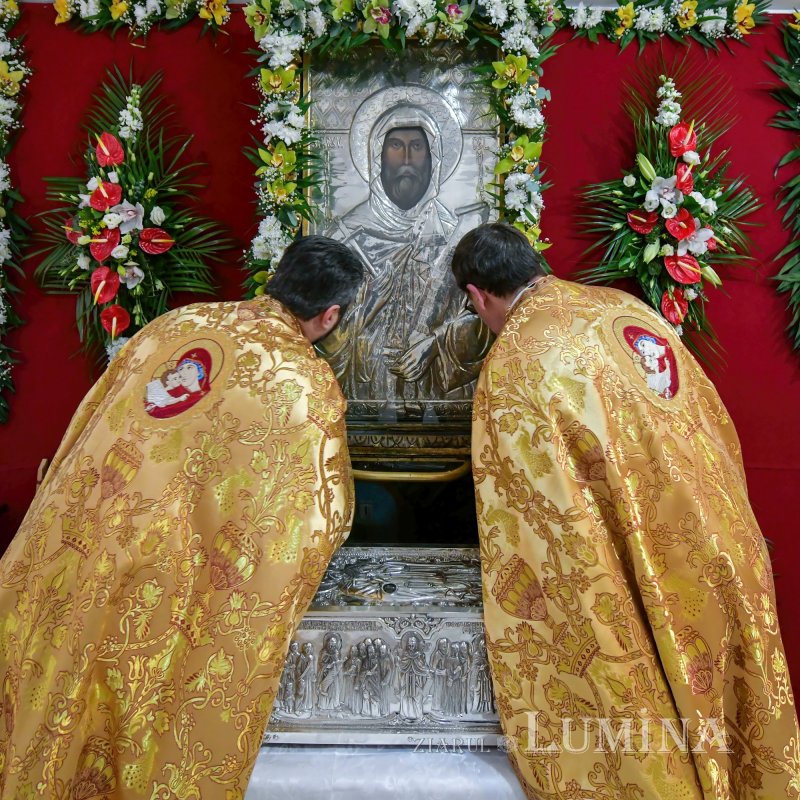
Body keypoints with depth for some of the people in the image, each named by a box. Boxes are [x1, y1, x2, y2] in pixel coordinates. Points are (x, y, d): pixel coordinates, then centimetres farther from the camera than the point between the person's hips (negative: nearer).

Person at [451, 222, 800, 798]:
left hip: (643, 577, -6)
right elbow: (718, 426, 11)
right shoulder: (626, 307, 3)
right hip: (726, 550, 7)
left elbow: (529, 514, -13)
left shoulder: (512, 364, -15)